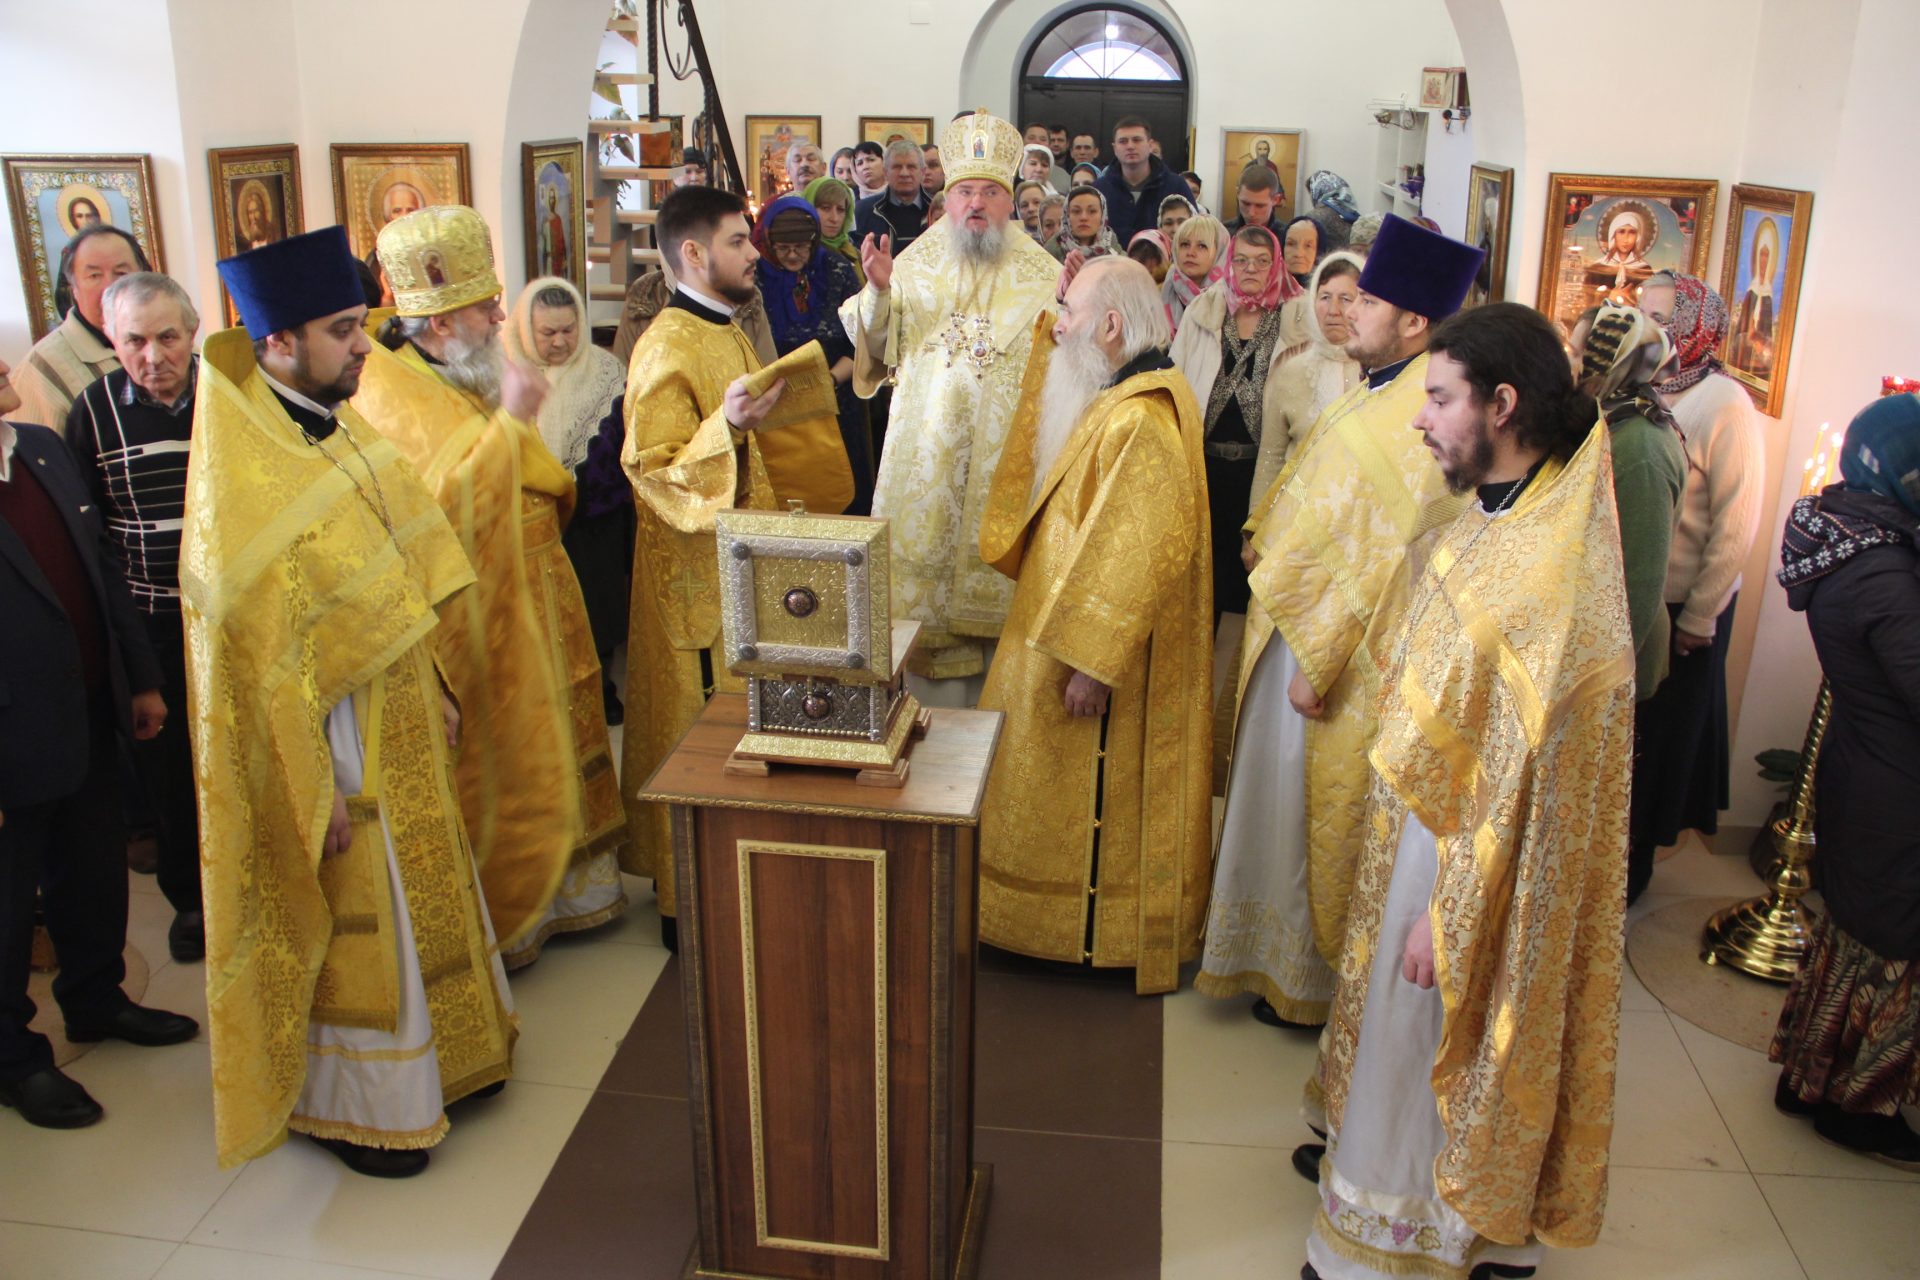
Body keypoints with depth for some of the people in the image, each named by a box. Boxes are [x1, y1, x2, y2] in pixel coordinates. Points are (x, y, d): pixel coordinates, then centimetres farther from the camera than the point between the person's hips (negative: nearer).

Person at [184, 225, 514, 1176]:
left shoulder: (335, 431, 2)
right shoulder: (240, 483, -25)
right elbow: (258, 656, -22)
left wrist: (436, 689, 13)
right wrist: (314, 788, -19)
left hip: (396, 719, 8)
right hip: (326, 740, -8)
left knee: (412, 896, 22)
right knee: (352, 925, 8)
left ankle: (434, 1055, 42)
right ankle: (354, 1108, 29)